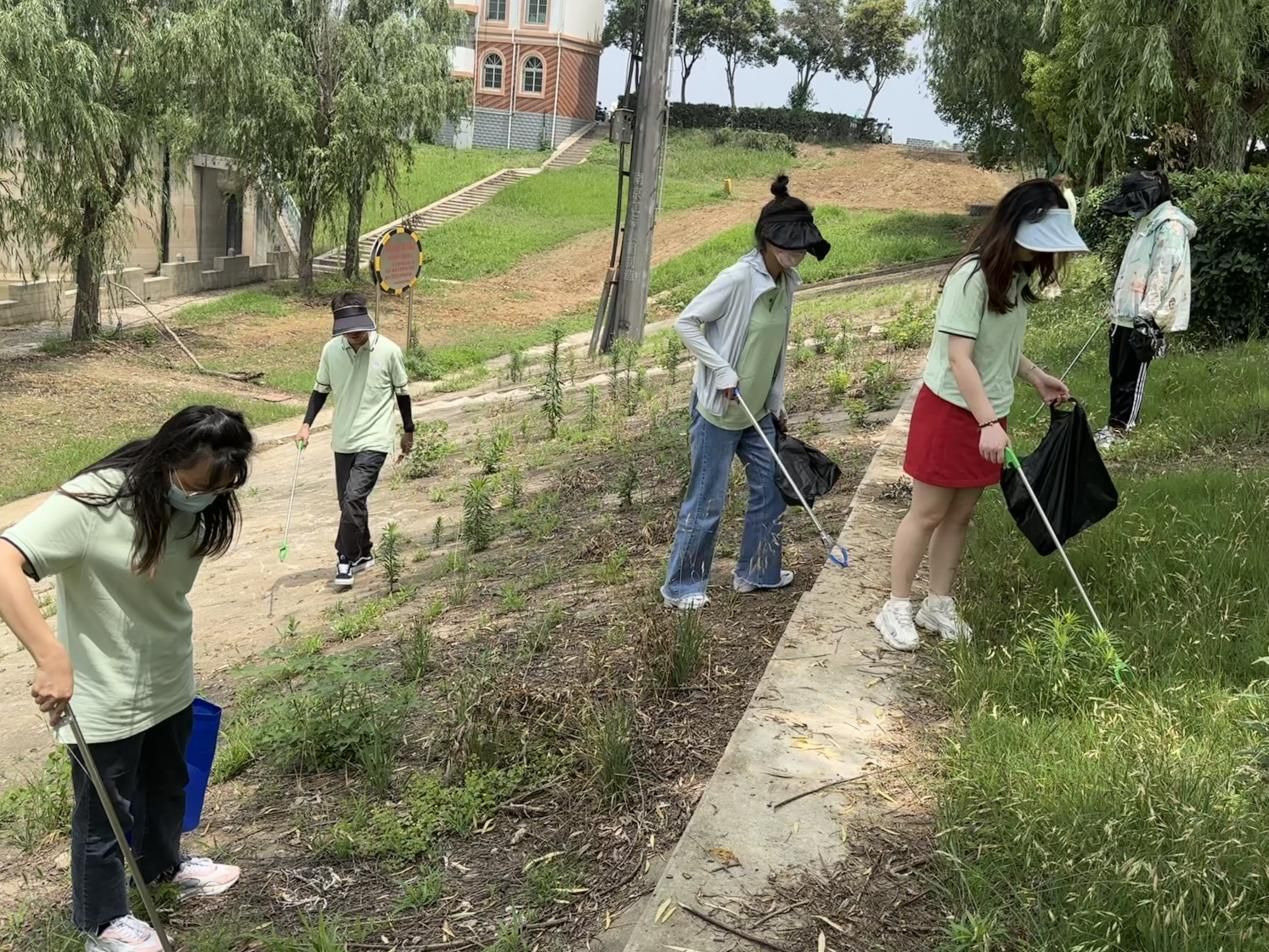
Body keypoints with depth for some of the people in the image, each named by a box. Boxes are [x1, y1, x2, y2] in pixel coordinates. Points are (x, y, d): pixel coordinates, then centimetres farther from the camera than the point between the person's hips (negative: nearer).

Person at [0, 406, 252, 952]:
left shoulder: (195, 506, -6)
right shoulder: (92, 502, -28)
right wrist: (51, 656, -44)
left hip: (170, 685, 7)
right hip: (104, 698, -7)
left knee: (167, 786, 28)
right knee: (105, 814, 14)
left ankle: (163, 864, 56)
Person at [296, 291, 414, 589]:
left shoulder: (389, 351, -12)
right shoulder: (331, 350, -3)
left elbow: (402, 392, 1)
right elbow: (321, 389, 11)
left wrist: (408, 431, 9)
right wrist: (307, 424, 0)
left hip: (374, 441, -4)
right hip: (343, 440, 5)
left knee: (353, 498, -17)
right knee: (349, 501, 13)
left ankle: (346, 559, -2)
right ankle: (363, 553, 33)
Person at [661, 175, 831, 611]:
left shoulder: (787, 282, 3)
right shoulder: (739, 279, -21)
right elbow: (686, 322, -17)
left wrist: (777, 403, 13)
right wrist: (723, 371, -19)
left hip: (758, 410, 8)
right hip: (718, 409, -8)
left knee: (770, 489, 14)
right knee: (707, 501, 1)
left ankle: (756, 571, 31)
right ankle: (681, 586, 16)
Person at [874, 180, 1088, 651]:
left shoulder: (1018, 276, 5)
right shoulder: (972, 277, -21)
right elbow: (960, 358, -25)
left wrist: (1036, 377, 14)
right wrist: (989, 422, -28)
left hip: (988, 414, 8)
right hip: (951, 410, -7)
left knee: (961, 514, 13)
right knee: (928, 513, 2)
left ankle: (938, 605, 25)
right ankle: (896, 608, 14)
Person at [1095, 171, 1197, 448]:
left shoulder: (1170, 225, -14)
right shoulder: (1147, 221, 17)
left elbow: (1162, 275, -21)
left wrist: (1147, 317, -24)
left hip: (1142, 318, -9)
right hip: (1125, 313, 9)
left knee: (1131, 374, -1)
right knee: (1118, 371, 14)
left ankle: (1119, 426, 6)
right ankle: (1125, 417, 25)